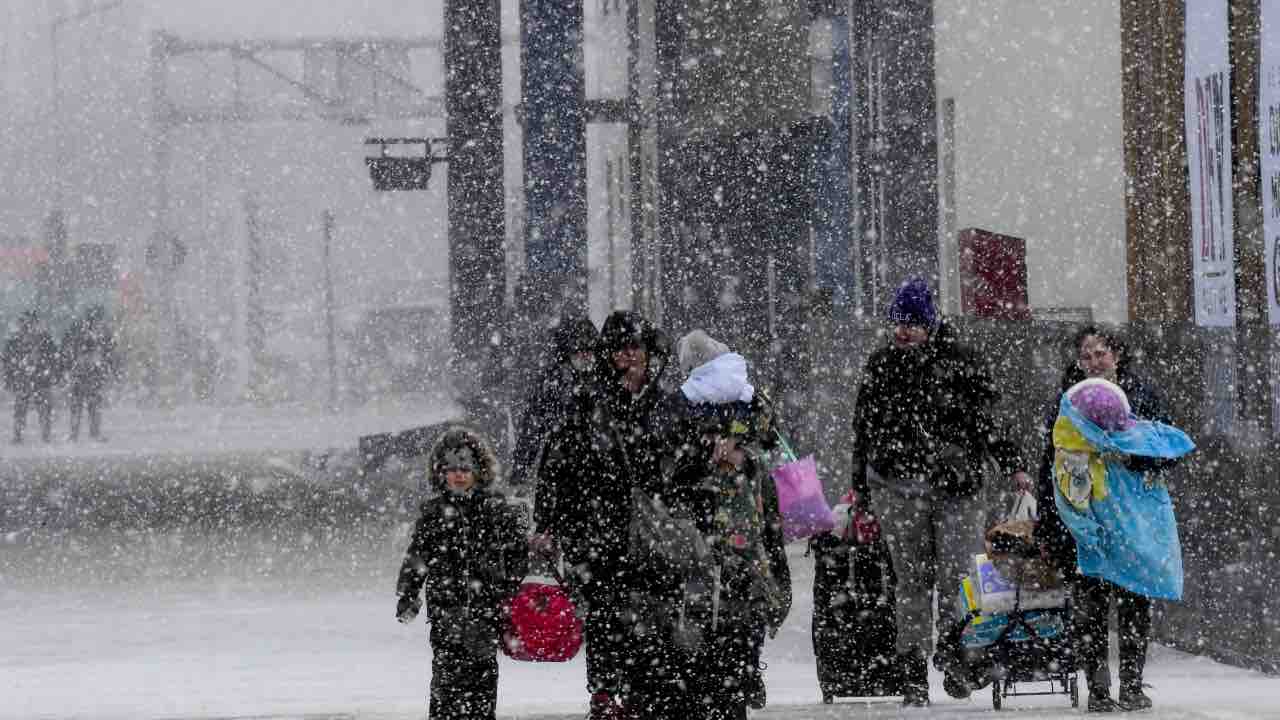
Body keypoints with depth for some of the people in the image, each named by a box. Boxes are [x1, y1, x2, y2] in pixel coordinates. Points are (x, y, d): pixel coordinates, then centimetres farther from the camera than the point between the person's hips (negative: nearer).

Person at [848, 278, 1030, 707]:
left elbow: (987, 419, 5)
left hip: (957, 486, -2)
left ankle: (955, 657, 4)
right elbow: (864, 431, 17)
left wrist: (1012, 465, -4)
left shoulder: (958, 362, 3)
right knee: (913, 579, 3)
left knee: (958, 575, -10)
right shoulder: (880, 366, 11)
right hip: (897, 490, 2)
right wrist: (861, 491, 17)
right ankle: (913, 673, 6)